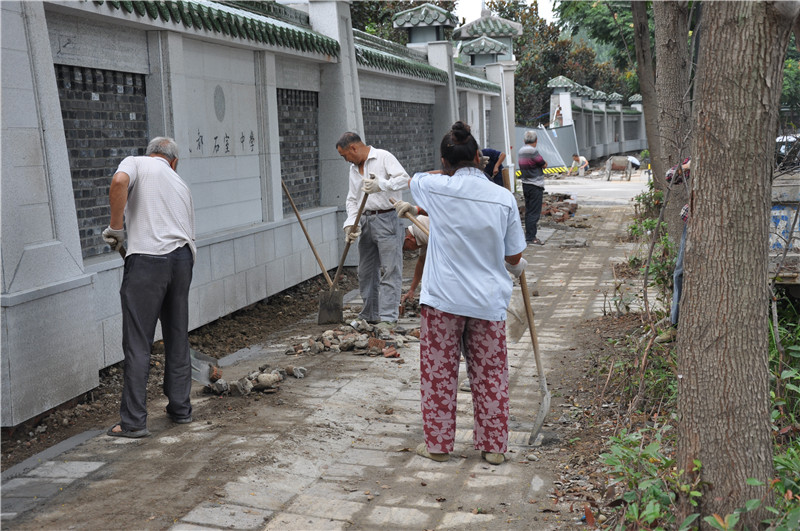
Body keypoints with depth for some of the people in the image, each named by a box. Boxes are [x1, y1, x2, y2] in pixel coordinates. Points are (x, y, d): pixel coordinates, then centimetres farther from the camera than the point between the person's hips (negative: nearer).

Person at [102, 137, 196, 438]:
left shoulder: (135, 163, 10)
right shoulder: (180, 183, 26)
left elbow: (119, 181, -15)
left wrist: (115, 227, -7)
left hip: (148, 258, -5)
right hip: (183, 258, 6)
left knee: (137, 345, -2)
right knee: (178, 339, 16)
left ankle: (133, 422, 1)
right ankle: (180, 409, 25)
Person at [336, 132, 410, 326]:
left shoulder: (383, 157, -6)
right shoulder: (354, 169, 18)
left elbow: (404, 179, -18)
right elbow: (352, 199, 16)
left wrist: (382, 185, -31)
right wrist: (351, 223, 1)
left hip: (387, 220, -8)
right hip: (366, 222, 8)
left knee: (390, 270, -8)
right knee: (366, 271, 11)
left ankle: (388, 317, -9)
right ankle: (369, 316, 21)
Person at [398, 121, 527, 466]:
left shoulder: (437, 188, -9)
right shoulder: (504, 198, -4)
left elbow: (413, 180, 17)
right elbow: (514, 258, 2)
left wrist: (446, 175, 28)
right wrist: (518, 269, 24)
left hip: (442, 298, -2)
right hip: (489, 300, 2)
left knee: (438, 373, 11)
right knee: (490, 374, 13)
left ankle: (438, 444, 20)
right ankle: (493, 446, 22)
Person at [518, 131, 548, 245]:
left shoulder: (520, 152, 8)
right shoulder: (533, 152, -18)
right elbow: (544, 165, -9)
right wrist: (544, 163, 12)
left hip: (525, 184, 8)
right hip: (535, 185, -8)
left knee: (528, 211, 14)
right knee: (534, 212, -6)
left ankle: (529, 235, 19)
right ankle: (530, 237, -7)